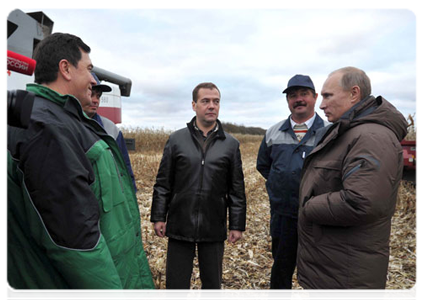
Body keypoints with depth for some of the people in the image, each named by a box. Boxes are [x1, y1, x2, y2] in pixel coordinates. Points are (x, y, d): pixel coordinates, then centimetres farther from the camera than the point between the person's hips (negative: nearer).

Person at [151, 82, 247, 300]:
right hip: (179, 226, 0)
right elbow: (163, 183, 3)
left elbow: (237, 190, 3)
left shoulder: (230, 144, 2)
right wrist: (158, 216, 0)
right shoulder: (176, 139, 1)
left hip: (214, 229, 1)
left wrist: (237, 224, 2)